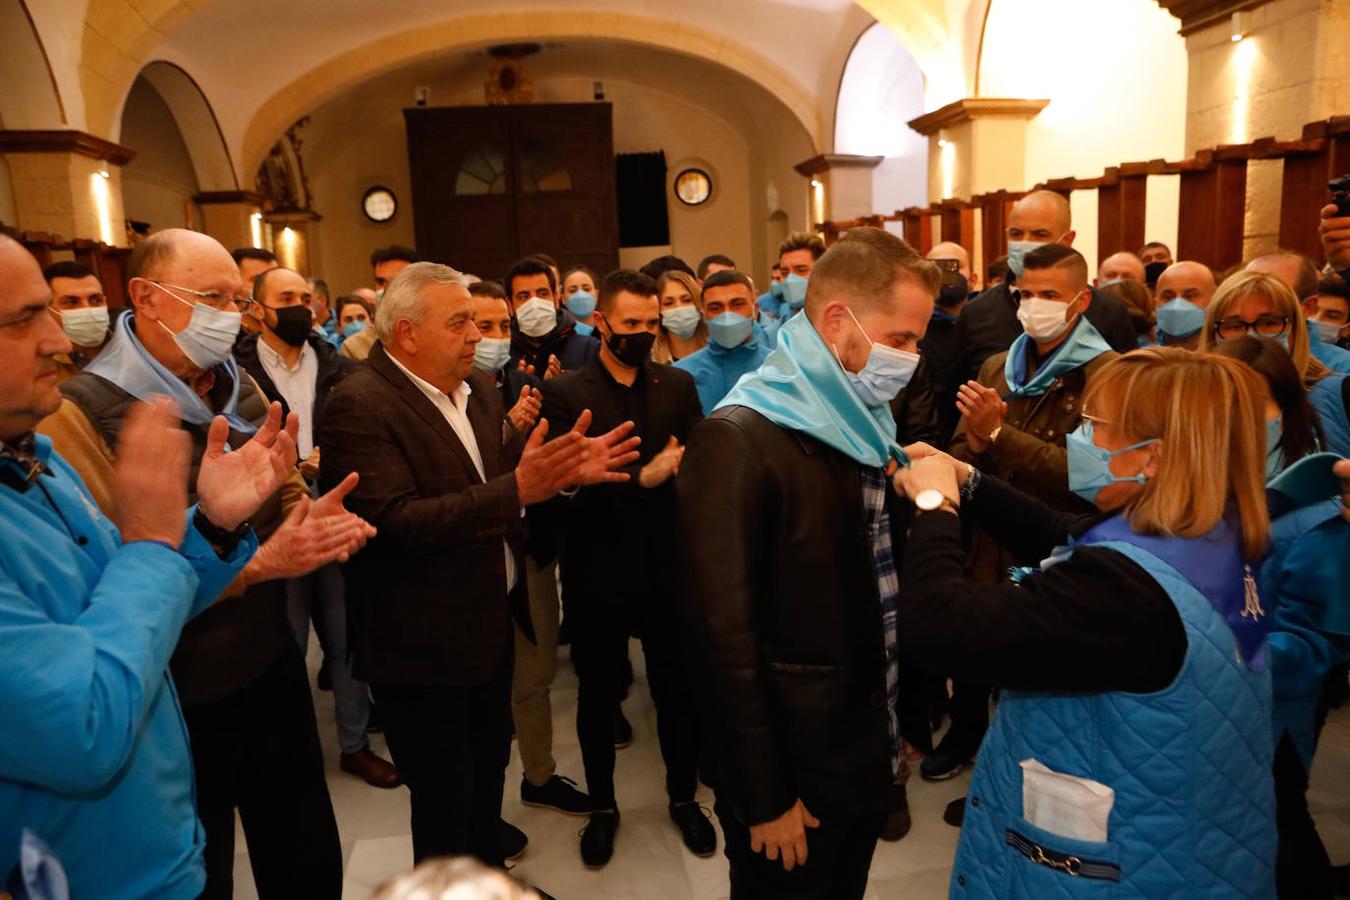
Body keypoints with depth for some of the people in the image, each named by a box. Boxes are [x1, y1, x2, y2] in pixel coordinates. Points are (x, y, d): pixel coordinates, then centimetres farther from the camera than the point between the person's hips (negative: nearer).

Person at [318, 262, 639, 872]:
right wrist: (515, 490, -35)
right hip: (423, 645, -8)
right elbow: (394, 521, -29)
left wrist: (562, 468, -13)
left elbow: (493, 477, 5)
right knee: (444, 802, 12)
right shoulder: (360, 406, -20)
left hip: (491, 625, 8)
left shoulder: (477, 387, 5)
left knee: (488, 773, 25)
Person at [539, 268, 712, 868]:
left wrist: (678, 472, -26)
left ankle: (684, 797, 40)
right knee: (598, 696, 15)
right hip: (597, 575, -2)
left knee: (678, 690, 15)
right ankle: (602, 806, 38)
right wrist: (641, 478, -26)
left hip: (669, 569, 2)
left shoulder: (679, 385, 3)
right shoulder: (564, 393, -7)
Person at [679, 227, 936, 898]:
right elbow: (723, 636, -22)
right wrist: (763, 798, -17)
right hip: (793, 771, -7)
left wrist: (897, 729, 10)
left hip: (865, 756, 7)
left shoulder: (864, 428, 6)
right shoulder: (737, 440, -21)